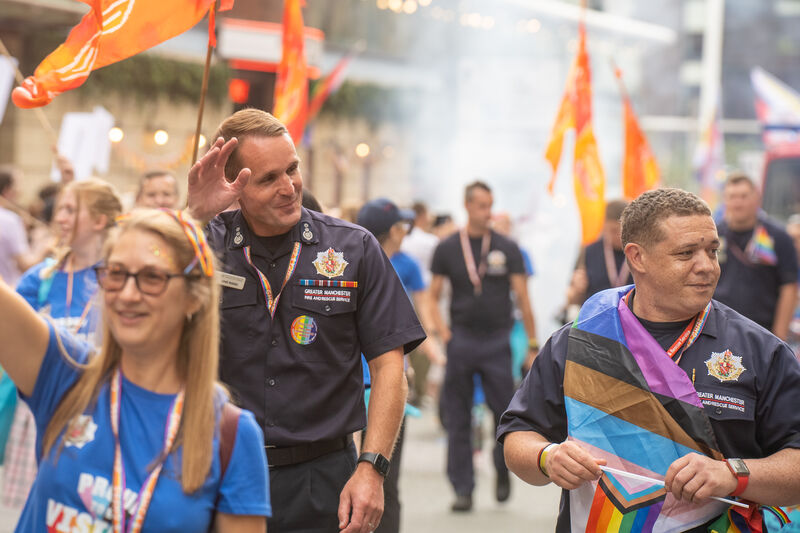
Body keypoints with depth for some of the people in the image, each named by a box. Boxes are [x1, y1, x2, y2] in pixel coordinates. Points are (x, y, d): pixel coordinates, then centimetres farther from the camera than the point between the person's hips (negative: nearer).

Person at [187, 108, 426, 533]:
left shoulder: (353, 249, 2)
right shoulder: (205, 245, 2)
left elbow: (388, 366, 0)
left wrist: (371, 468, -10)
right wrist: (193, 214, -22)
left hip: (323, 482, 0)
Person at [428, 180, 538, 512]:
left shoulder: (507, 249, 4)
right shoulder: (447, 249, 5)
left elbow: (522, 298, 4)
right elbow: (433, 297, 8)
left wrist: (532, 344, 0)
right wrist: (443, 334, -6)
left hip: (497, 341, 0)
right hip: (461, 342, 1)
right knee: (457, 420, 2)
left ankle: (503, 471, 23)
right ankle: (463, 488, 9)